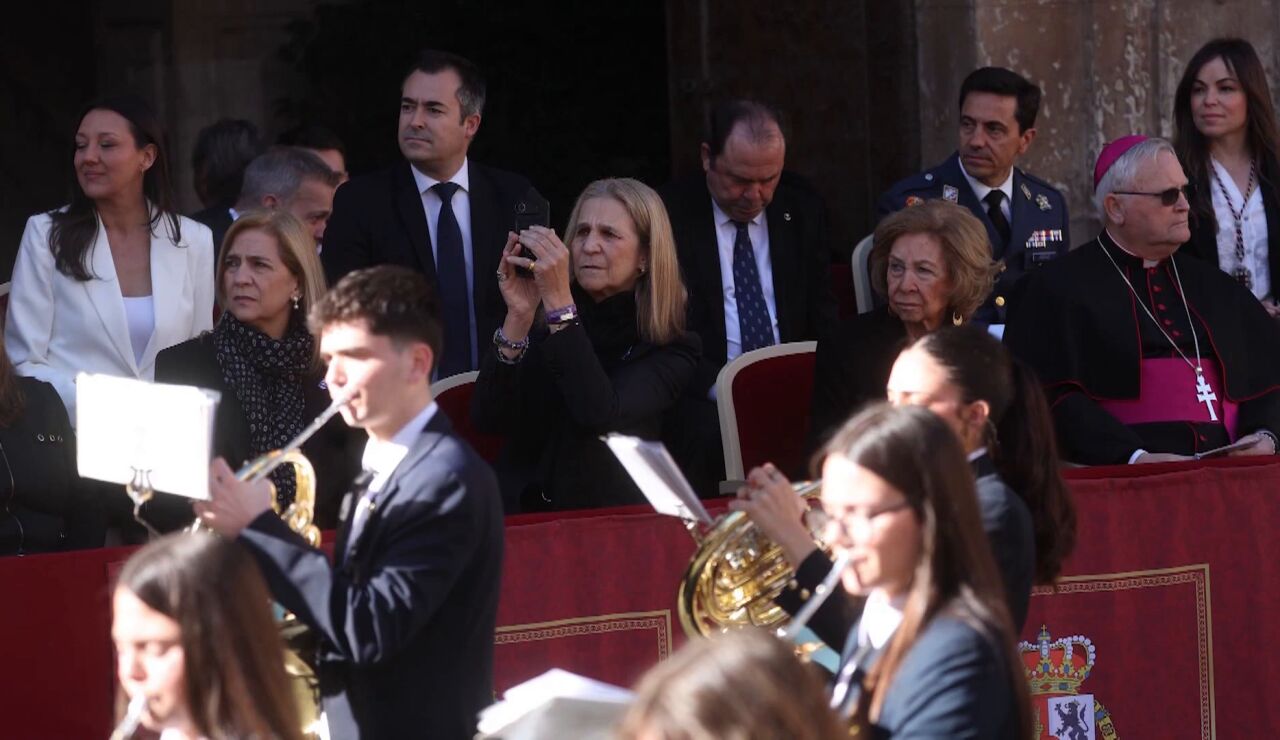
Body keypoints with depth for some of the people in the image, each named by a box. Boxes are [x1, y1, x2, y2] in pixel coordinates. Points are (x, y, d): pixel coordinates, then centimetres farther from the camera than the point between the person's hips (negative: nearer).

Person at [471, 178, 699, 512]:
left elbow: (599, 415, -18)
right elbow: (487, 419, -6)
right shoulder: (541, 327, 7)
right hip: (524, 516, 1)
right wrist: (518, 317, -16)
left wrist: (559, 302, -21)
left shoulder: (671, 352, 0)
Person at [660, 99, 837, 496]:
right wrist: (720, 388, -18)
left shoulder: (803, 209, 12)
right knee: (710, 431, -36)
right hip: (706, 399, -3)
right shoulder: (668, 214, 1)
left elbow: (822, 314, 13)